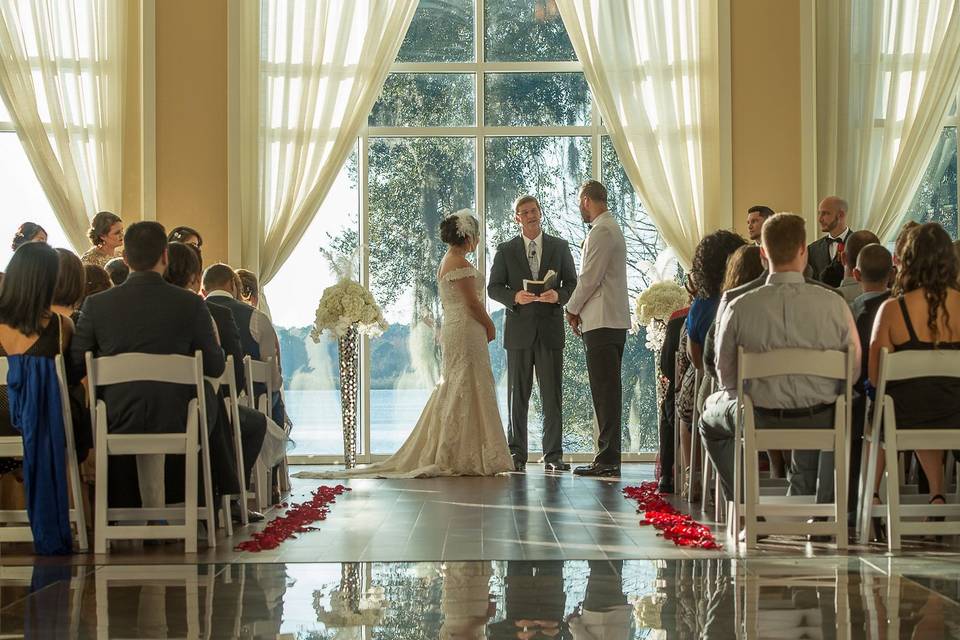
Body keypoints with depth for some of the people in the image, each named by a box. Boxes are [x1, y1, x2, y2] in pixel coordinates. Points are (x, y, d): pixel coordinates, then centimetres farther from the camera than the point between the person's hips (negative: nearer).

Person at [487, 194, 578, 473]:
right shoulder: (506, 250, 8)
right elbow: (494, 287, 6)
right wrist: (515, 297, -14)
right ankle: (517, 453, 7)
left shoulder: (560, 246, 10)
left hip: (550, 327, 0)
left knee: (552, 394, -1)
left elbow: (572, 283, 9)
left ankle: (553, 454, 3)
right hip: (518, 329, 0)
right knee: (517, 393, 2)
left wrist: (558, 295, -12)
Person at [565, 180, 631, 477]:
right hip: (614, 320, 10)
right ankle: (609, 456, 13)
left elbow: (590, 278, -16)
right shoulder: (611, 227, 21)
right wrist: (580, 309, 16)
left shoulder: (601, 231, -12)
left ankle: (608, 458, -9)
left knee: (605, 390, -10)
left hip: (602, 322, -10)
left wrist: (572, 309, -2)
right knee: (607, 390, 10)